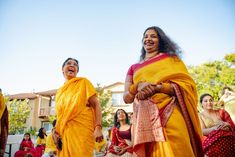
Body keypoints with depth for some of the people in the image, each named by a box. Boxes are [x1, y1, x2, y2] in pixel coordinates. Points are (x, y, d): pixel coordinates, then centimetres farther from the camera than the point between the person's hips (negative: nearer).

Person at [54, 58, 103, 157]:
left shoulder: (83, 82, 4)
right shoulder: (59, 92, 18)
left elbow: (96, 104, -4)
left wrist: (98, 128, -16)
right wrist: (56, 132, 5)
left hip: (82, 130, -4)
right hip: (65, 133, 5)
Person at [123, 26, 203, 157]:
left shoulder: (170, 57, 11)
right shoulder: (134, 68, 19)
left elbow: (187, 86, -1)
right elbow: (126, 98, 12)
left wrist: (156, 87, -14)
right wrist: (138, 86, -10)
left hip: (170, 117, -2)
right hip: (144, 122, 3)